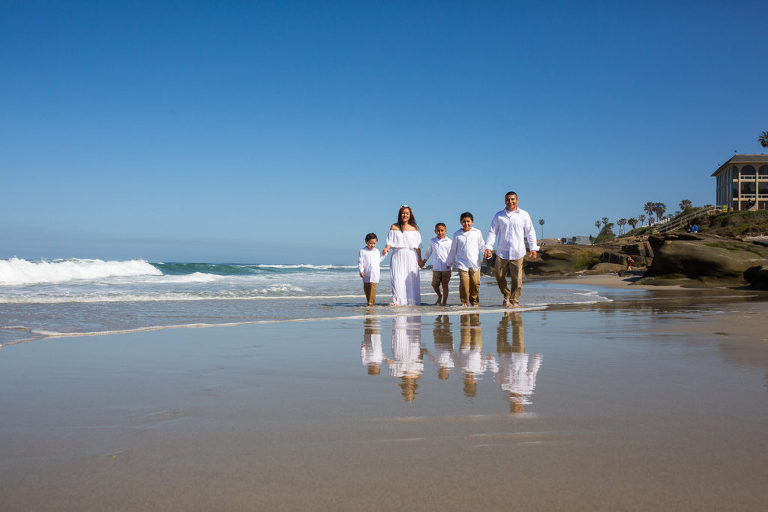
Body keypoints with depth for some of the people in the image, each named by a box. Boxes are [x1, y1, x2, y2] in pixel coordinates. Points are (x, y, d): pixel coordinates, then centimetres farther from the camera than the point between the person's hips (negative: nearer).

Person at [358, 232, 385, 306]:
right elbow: (360, 262, -2)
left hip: (375, 273, 0)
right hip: (366, 273, 0)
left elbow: (379, 260, 19)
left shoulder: (377, 251, 12)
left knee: (373, 286, -13)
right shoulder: (362, 251, 1)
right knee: (366, 287, 8)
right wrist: (361, 271, -11)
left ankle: (371, 302, -16)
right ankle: (368, 300, 23)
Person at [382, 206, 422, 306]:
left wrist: (420, 259, 6)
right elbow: (390, 242, 0)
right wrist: (386, 248, -21)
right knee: (397, 278, -9)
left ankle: (411, 300, 7)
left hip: (410, 257, 1)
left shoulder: (414, 228, 7)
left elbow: (417, 246, 7)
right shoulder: (394, 227, 5)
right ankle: (397, 300, -7)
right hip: (397, 256, -1)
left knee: (411, 278, -1)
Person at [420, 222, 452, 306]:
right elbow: (429, 252, 24)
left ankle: (444, 302, 14)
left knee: (445, 285, 2)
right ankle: (439, 296, 32)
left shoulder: (449, 241, 0)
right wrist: (423, 261, 26)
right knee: (435, 284, 3)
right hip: (436, 267, 3)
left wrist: (449, 264, -14)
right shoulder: (432, 241, 10)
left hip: (446, 268, -3)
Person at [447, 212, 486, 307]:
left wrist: (482, 257, 3)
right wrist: (450, 262, 21)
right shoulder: (457, 235, 8)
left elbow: (482, 246, 13)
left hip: (475, 263, 1)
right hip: (462, 263, 0)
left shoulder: (477, 232, 7)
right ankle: (464, 302, 3)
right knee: (464, 283, -11)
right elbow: (453, 249, 17)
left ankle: (474, 302, 15)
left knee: (475, 283, -2)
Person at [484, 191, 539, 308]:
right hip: (502, 252, 1)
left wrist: (533, 248, 4)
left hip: (517, 253, -1)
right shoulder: (499, 216, 9)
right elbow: (492, 232, 8)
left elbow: (530, 232, 10)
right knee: (499, 276, 1)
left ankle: (515, 301, 7)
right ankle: (506, 295, 25)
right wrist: (488, 247, -2)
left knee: (517, 278, -4)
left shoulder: (524, 215, 8)